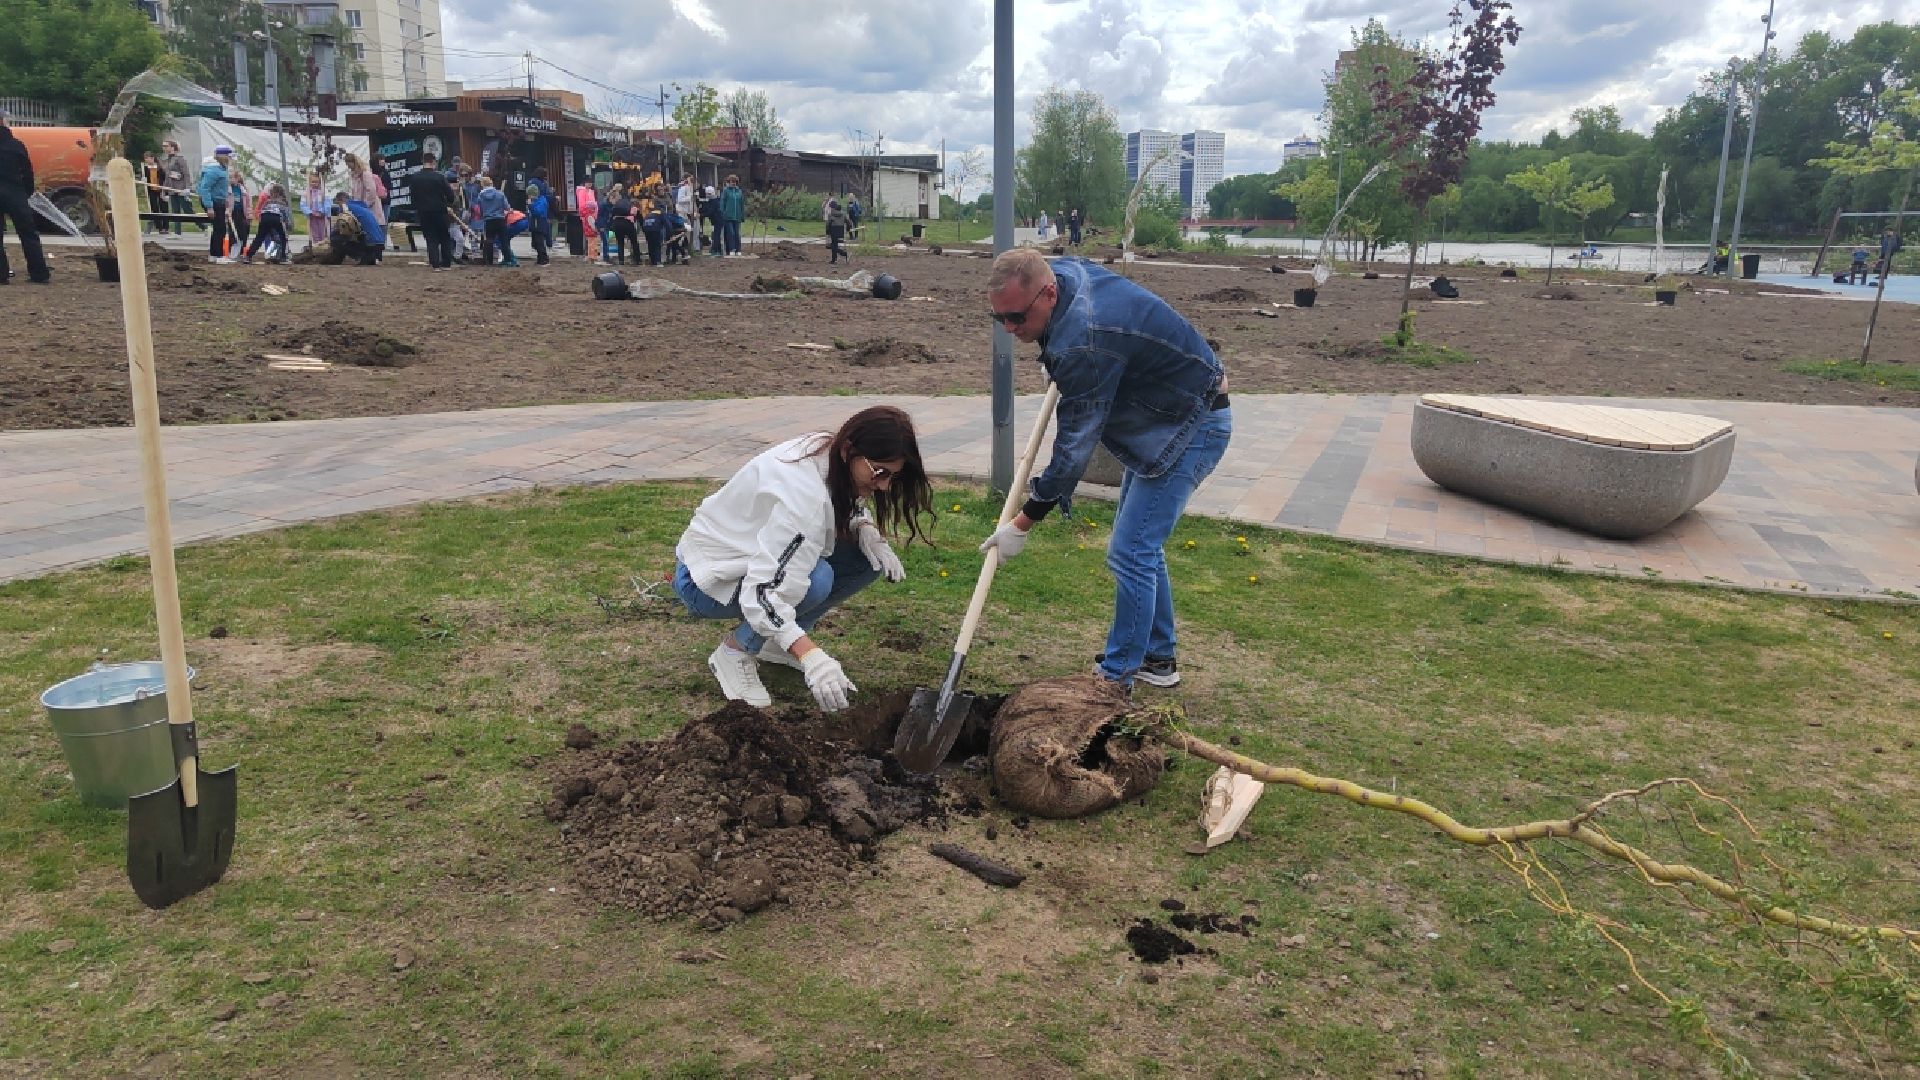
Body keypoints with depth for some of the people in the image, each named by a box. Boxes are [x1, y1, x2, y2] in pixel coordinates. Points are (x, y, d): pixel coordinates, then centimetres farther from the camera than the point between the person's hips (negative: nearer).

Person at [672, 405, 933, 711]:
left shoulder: (829, 453, -12)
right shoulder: (803, 492, -36)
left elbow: (850, 510, 9)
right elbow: (761, 588, -43)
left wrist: (867, 531, -14)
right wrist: (810, 656, -52)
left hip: (758, 554, 8)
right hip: (706, 577, -8)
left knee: (868, 557, -9)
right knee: (814, 579, -34)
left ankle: (772, 641, 5)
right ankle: (735, 650, -9)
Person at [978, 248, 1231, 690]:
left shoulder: (1085, 342, -34)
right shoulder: (1062, 270, -6)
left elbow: (1075, 446, -27)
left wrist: (1022, 524, -18)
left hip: (1191, 429, -10)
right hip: (1166, 418, 11)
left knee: (1129, 553, -11)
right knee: (1140, 545, 16)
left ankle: (1118, 678, 0)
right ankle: (1158, 658, 28)